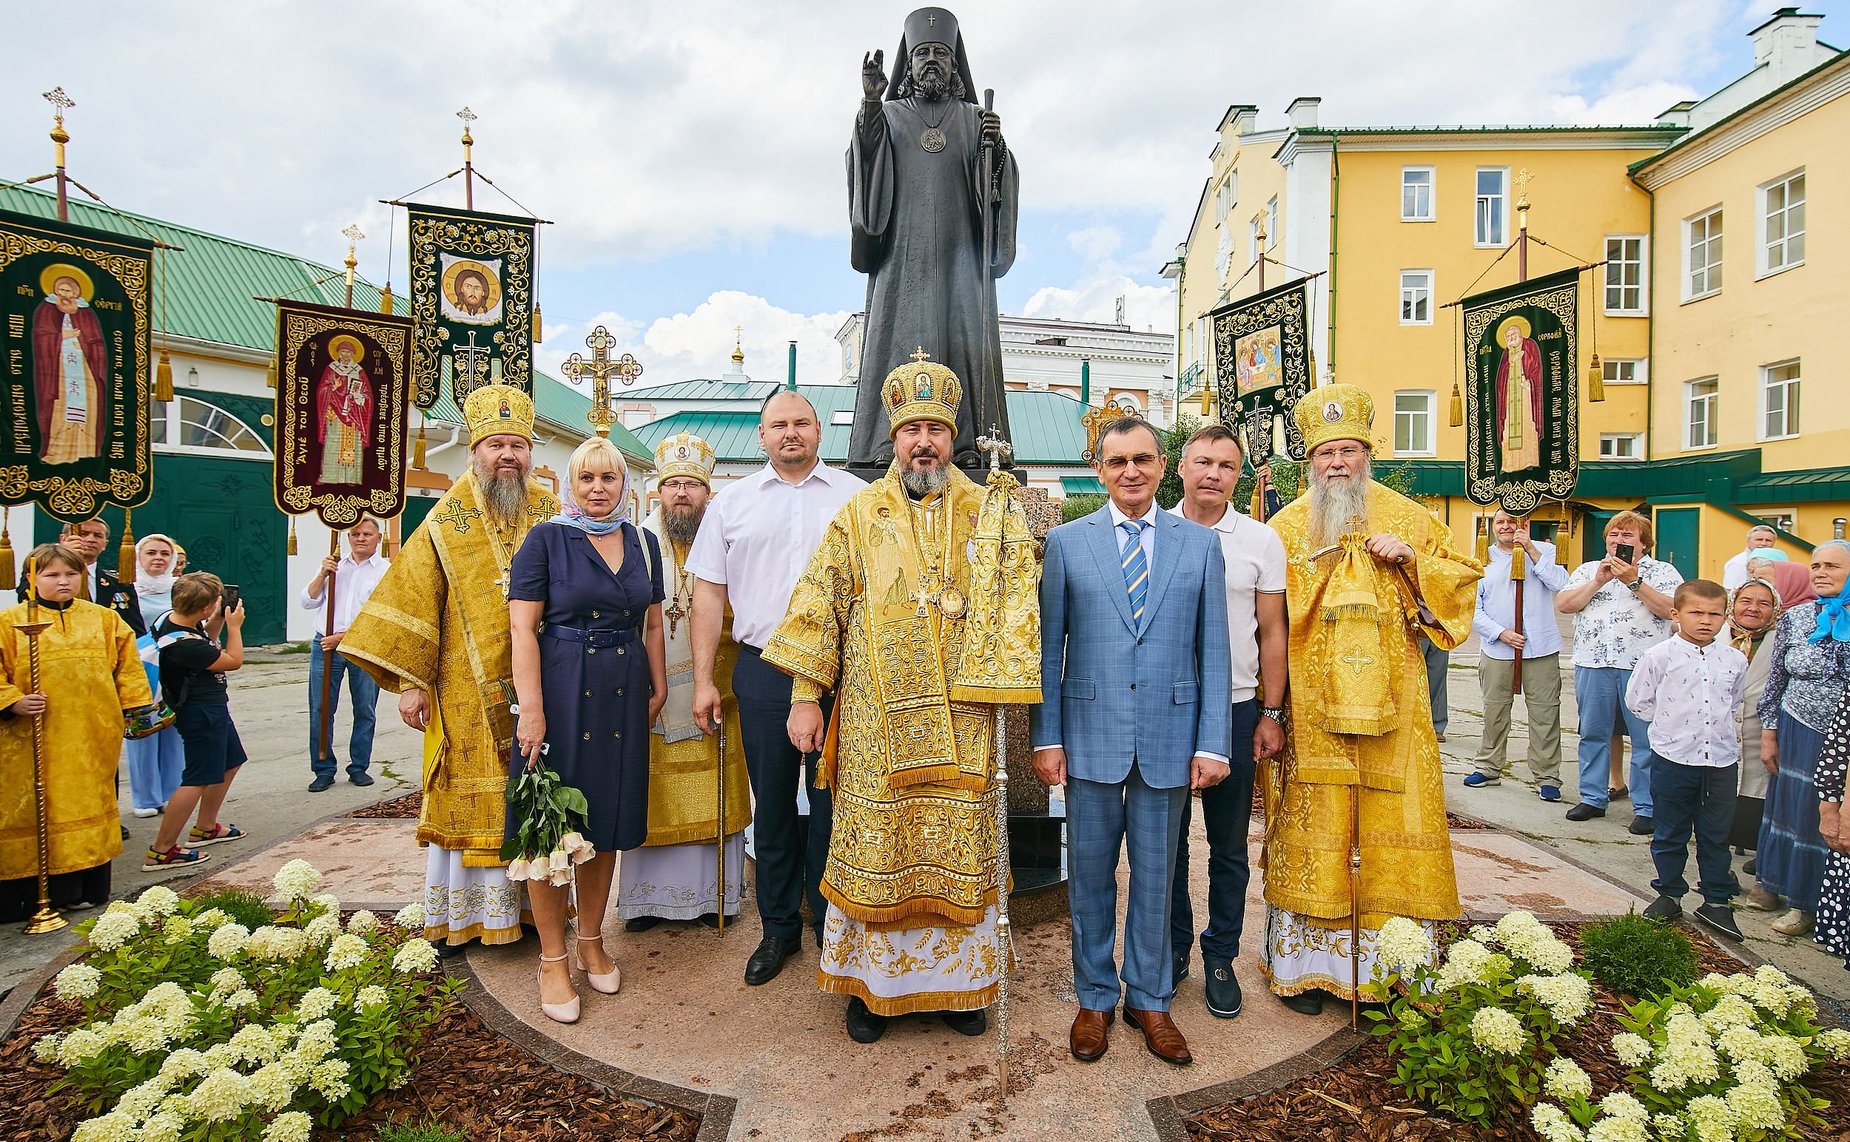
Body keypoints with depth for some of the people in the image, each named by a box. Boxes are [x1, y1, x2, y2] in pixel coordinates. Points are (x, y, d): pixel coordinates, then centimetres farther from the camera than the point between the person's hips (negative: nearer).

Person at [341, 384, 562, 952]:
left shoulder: (554, 520, 5)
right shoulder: (447, 522, 1)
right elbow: (412, 601, -1)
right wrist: (411, 682, -7)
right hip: (468, 696, -1)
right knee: (469, 799, 5)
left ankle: (531, 903, 22)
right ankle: (458, 916, 18)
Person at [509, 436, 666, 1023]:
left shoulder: (643, 544, 10)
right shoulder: (546, 539, -3)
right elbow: (523, 627, -8)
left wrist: (658, 690, 11)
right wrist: (531, 708, -15)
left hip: (623, 695, 4)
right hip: (561, 690, -4)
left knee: (607, 822, 11)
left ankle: (591, 942, 29)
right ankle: (552, 958, 18)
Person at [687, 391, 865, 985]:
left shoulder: (855, 496, 6)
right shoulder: (732, 501, 9)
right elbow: (709, 593, 8)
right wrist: (703, 679, 3)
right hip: (763, 671, 1)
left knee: (833, 801, 5)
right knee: (772, 805, 10)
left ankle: (831, 923, 23)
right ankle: (778, 928, 26)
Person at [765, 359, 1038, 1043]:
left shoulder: (992, 514, 5)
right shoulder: (859, 514, 4)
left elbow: (1016, 606, 0)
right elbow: (818, 605, 2)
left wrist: (1001, 683, -12)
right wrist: (805, 697, -2)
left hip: (962, 725, 1)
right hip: (876, 723, 0)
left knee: (960, 849, 9)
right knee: (873, 849, 7)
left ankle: (956, 981, 29)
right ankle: (870, 982, 26)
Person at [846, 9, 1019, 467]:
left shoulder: (974, 119, 18)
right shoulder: (888, 116, 15)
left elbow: (994, 187, 9)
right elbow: (865, 168, -3)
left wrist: (996, 148, -10)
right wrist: (870, 103, -14)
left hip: (958, 255, 1)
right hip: (903, 254, -1)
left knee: (963, 341, -8)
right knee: (899, 342, -9)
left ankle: (965, 445, -11)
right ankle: (889, 443, -12)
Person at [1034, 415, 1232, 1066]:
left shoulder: (1200, 544, 4)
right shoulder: (1067, 542, 2)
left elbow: (1214, 650, 3)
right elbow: (1049, 647, 2)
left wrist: (1213, 742, -2)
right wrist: (1046, 737, -3)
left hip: (1169, 737, 1)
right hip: (1090, 736, 0)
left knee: (1156, 877, 13)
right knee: (1090, 874, 11)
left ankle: (1149, 999, 32)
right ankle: (1095, 998, 30)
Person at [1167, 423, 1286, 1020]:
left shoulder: (1261, 540, 1)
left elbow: (1272, 632, 5)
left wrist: (1271, 713, 2)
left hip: (1234, 709, 0)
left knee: (1229, 846, 11)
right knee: (1166, 840, 11)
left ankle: (1220, 957, 27)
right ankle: (1173, 948, 28)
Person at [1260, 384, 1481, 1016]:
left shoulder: (1406, 518, 7)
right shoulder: (1286, 528, 5)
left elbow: (1463, 579, 11)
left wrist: (1411, 559, -9)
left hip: (1390, 709, 1)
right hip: (1310, 712, -1)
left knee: (1392, 830, 5)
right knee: (1312, 833, 4)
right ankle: (1306, 963, 17)